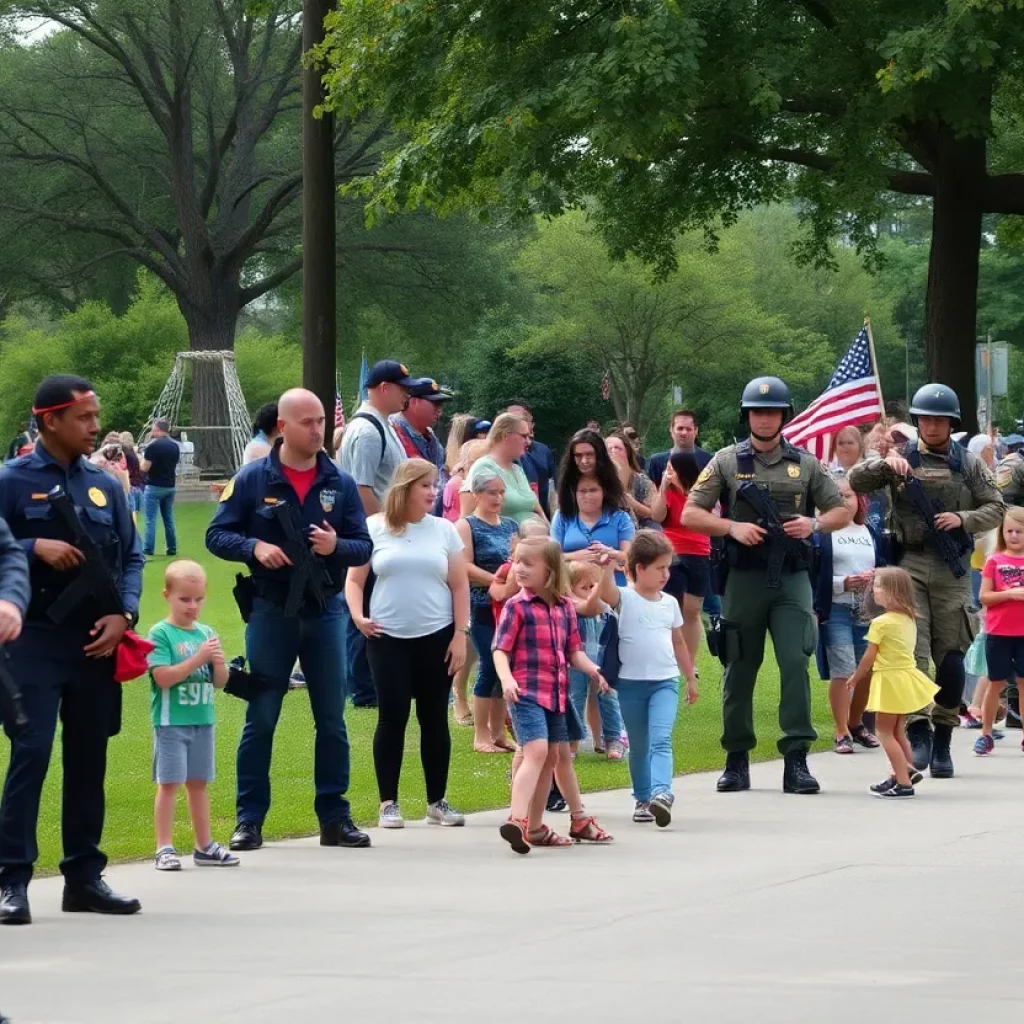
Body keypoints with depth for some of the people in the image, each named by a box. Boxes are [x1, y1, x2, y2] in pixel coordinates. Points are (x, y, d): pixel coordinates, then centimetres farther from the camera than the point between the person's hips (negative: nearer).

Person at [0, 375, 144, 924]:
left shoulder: (105, 485, 10)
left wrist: (123, 614, -2)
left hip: (96, 641, 5)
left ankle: (84, 876, 17)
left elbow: (131, 556, 13)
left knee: (89, 757, 9)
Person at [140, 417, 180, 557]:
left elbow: (144, 468, -15)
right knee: (169, 518, 13)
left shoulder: (153, 446, -15)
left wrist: (142, 460, 6)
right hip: (170, 486, 6)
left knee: (151, 520, -3)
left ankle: (148, 549, -6)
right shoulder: (175, 446, 7)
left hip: (154, 487, -6)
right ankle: (172, 548, 14)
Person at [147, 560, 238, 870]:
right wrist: (197, 660, -21)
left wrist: (219, 662, -11)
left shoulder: (206, 634, 8)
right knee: (169, 783, -5)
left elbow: (220, 682, 10)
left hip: (203, 720, 5)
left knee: (198, 783, 13)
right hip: (171, 721, -5)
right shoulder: (160, 634, -8)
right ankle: (165, 848, -2)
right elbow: (163, 677, -18)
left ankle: (204, 846, 19)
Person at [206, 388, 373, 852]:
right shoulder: (252, 479, -3)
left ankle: (334, 817, 13)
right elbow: (217, 535, -1)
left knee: (331, 720, 6)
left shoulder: (340, 483, 4)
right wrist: (255, 547, -19)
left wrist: (337, 545, -16)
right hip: (271, 610, -2)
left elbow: (364, 547, 5)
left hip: (325, 610, 2)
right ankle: (249, 818, 7)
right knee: (260, 719, 2)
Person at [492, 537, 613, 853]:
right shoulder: (516, 607, -6)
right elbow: (500, 650, -10)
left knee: (559, 756, 18)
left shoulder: (565, 607, 10)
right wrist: (506, 679, -26)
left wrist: (592, 669, -5)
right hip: (527, 693, -7)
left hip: (557, 694, 7)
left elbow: (573, 651, 13)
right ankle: (518, 820, -34)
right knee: (537, 751, -24)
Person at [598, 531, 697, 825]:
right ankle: (643, 798, 22)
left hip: (665, 682, 1)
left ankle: (661, 793, -31)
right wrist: (606, 565, -44)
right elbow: (605, 592, -28)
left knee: (661, 740, -17)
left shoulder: (669, 603, 9)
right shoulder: (625, 599, -4)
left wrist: (691, 678, 22)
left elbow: (678, 643, 19)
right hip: (631, 682, -1)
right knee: (638, 745, 9)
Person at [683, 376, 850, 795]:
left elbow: (842, 512, 15)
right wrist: (732, 527, -11)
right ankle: (737, 760, 15)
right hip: (744, 577, 0)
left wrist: (814, 524, -6)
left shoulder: (805, 464, 10)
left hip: (792, 577, 0)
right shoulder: (727, 461, 7)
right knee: (739, 669, 5)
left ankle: (796, 760, -9)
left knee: (795, 662, -11)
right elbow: (691, 514, 4)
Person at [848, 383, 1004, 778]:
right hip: (909, 564, -1)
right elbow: (856, 482, 0)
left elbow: (995, 508, 8)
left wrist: (963, 519, -10)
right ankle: (918, 731, -12)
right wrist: (885, 464, -18)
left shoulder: (969, 464, 9)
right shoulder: (901, 458, 7)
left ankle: (943, 739, 12)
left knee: (951, 656, 2)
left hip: (952, 569, 1)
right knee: (911, 650, -11)